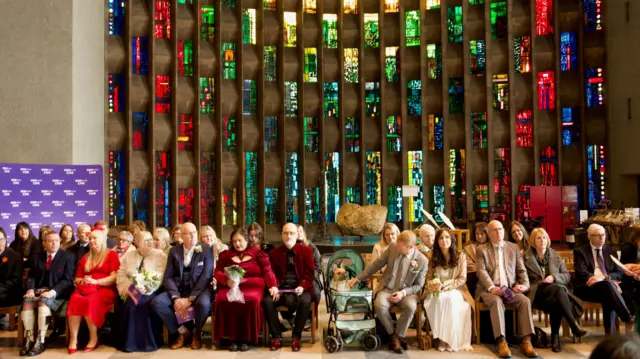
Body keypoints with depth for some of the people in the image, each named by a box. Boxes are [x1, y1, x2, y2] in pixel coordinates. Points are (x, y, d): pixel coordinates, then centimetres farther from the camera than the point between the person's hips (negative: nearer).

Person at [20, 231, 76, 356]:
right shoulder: (36, 257, 16)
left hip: (58, 293, -4)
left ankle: (40, 341, -32)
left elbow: (67, 279, -8)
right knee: (27, 301, -28)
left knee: (44, 301, -34)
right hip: (38, 291, 4)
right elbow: (31, 276, 10)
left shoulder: (68, 257, 1)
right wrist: (30, 289, -13)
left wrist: (53, 291, -24)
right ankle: (29, 339, -25)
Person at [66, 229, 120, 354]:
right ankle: (73, 339, -26)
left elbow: (115, 277, -5)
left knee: (90, 301, -35)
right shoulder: (85, 258, 23)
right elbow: (77, 279, 21)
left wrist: (96, 282, -14)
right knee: (74, 300, -29)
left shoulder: (112, 255, 5)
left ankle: (94, 338, -19)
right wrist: (83, 281, -2)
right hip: (86, 288, 5)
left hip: (105, 289, -4)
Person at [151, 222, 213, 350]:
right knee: (156, 302, -21)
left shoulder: (206, 250, -2)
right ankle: (182, 331, 1)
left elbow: (206, 276, -10)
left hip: (199, 290, -3)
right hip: (178, 290, 4)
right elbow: (168, 277, 1)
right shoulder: (174, 251, 8)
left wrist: (190, 299, -20)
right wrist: (176, 298, -16)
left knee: (203, 303, -36)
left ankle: (196, 333, -1)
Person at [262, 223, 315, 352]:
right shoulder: (274, 252, 11)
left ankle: (296, 337, -16)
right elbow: (272, 274, 7)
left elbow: (309, 274, 1)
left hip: (299, 288, -2)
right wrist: (274, 287, -15)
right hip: (281, 289, 2)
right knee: (266, 301, -27)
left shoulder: (306, 251, 6)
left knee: (305, 301, -35)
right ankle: (277, 337, -12)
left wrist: (302, 286, -18)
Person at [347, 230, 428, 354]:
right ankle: (395, 336, -7)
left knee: (411, 307, -34)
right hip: (387, 289, 1)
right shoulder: (393, 246, -7)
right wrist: (358, 278, 4)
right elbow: (377, 264, 3)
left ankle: (397, 336, -10)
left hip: (406, 292, -1)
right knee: (379, 305, -31)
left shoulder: (422, 261, -11)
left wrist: (403, 293, -20)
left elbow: (419, 285, -2)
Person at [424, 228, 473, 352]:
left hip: (455, 290, -1)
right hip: (438, 291, 1)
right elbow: (429, 277, 8)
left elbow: (462, 279, -3)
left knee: (451, 299, -36)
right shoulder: (433, 257, 6)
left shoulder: (460, 256, 1)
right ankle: (442, 338, -27)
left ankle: (452, 339, -28)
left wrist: (445, 286, -15)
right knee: (439, 300, -35)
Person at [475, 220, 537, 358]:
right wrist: (491, 287, -22)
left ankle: (526, 341, -26)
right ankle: (501, 342, -37)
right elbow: (481, 272, -5)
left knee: (525, 301, -27)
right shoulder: (481, 250, 7)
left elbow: (521, 270, 13)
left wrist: (525, 284, -8)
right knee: (496, 302, -35)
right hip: (489, 290, -3)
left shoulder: (514, 247, 17)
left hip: (510, 288, 3)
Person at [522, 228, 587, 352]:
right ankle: (574, 326, -39)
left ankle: (555, 336, -26)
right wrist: (540, 283, -12)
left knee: (556, 301, -35)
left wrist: (554, 277, -8)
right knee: (558, 289, -35)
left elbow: (567, 276, 12)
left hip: (555, 289, 3)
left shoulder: (555, 255, 17)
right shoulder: (526, 257, 9)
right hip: (536, 291, -3)